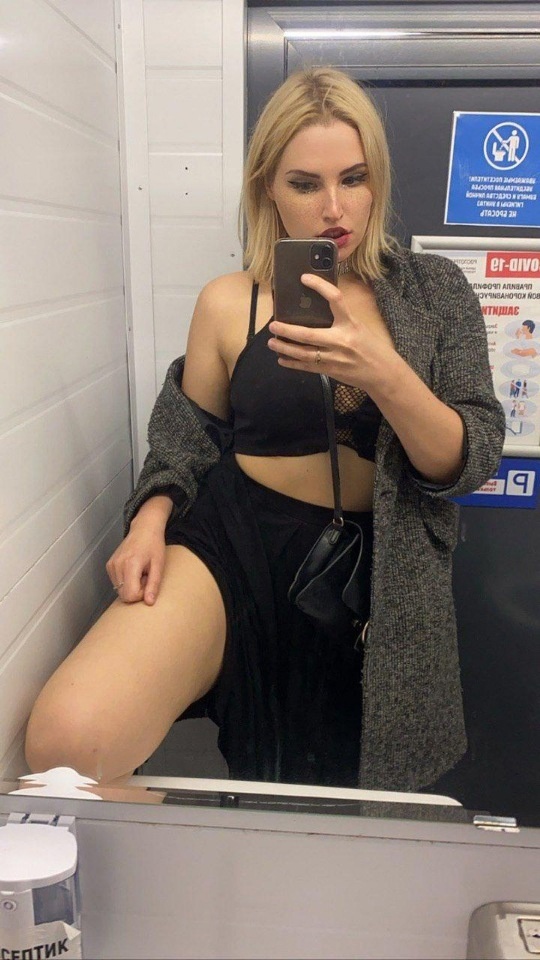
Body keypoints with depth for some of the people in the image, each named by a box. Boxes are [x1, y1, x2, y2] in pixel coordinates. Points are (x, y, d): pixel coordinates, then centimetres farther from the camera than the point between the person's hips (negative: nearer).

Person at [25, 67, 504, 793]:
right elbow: (187, 446, 9)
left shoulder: (435, 292, 2)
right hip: (234, 543, -1)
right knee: (68, 737, -25)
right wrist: (151, 518, -12)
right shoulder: (229, 304, 1)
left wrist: (382, 373, -23)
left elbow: (471, 462, -5)